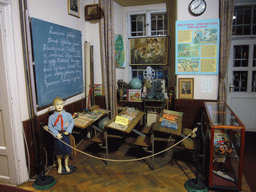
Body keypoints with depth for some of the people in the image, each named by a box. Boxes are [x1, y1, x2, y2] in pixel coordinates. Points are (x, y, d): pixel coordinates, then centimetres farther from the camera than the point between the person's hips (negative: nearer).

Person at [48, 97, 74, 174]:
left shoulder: (67, 115, -4)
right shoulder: (52, 117, -6)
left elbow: (72, 122, 0)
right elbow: (50, 126, -4)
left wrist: (68, 130, -12)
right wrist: (56, 134, -15)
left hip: (65, 135, 1)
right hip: (58, 135, -1)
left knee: (67, 151, 11)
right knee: (58, 152, 11)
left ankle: (66, 165, 34)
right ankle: (60, 166, 33)